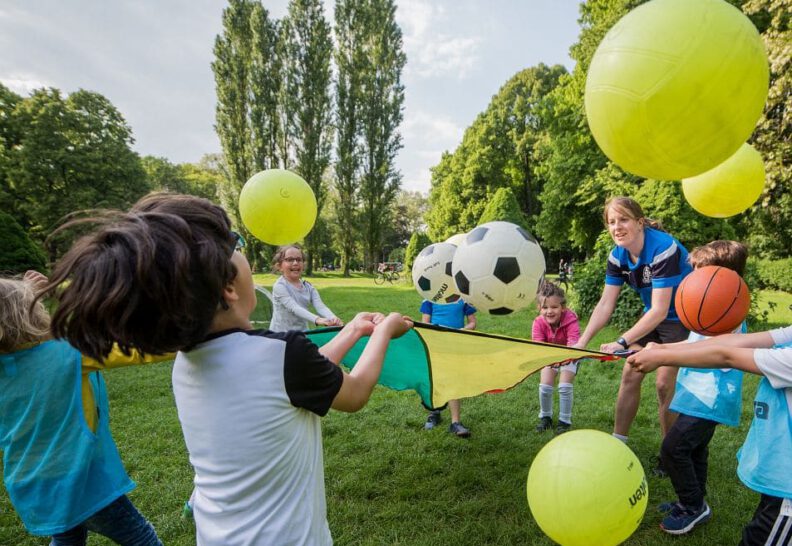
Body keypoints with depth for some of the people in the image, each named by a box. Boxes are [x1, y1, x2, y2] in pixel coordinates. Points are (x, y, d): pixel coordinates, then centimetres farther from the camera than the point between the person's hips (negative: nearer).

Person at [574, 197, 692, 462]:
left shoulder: (664, 249, -30)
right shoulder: (617, 255, -10)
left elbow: (660, 310, -32)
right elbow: (605, 304, -10)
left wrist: (622, 342, -38)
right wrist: (581, 342, -19)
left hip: (683, 318, -6)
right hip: (653, 316, 6)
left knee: (665, 384, -6)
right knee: (630, 374, 4)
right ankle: (618, 442, 16)